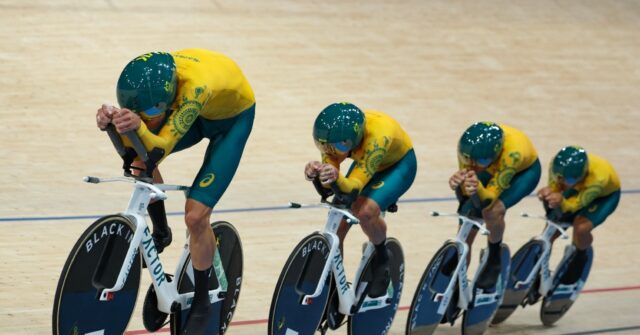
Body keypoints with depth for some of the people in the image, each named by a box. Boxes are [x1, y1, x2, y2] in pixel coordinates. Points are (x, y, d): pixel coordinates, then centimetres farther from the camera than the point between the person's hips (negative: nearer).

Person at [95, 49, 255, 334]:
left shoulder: (194, 86, -45)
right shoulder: (150, 79, -28)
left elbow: (161, 149, -46)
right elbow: (131, 149, -27)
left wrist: (139, 127, -65)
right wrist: (111, 121, -47)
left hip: (233, 118, -6)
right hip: (198, 112, 6)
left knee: (196, 216, -14)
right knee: (141, 159, -18)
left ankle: (201, 305, 7)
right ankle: (160, 233, 9)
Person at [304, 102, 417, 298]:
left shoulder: (377, 136, -43)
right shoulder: (335, 133, -28)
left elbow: (354, 186, -45)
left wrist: (337, 178, -67)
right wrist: (314, 172, -53)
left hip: (398, 164, -5)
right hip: (364, 162, 5)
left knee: (366, 211, -31)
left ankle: (382, 258, -1)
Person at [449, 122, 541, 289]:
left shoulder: (511, 152, -44)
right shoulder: (467, 144, -33)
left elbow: (489, 198, -39)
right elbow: (465, 194, -27)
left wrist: (478, 188, -61)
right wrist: (458, 184, -49)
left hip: (524, 170, -4)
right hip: (493, 168, 4)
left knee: (493, 210, -30)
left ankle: (494, 261, -4)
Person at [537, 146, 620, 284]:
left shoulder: (598, 177, -45)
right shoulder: (556, 165, -34)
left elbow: (578, 203, -44)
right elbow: (554, 188, -25)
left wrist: (562, 202, -67)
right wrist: (547, 193, -51)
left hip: (605, 194, -5)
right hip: (578, 189, 5)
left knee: (581, 227, -26)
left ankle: (579, 258, 8)